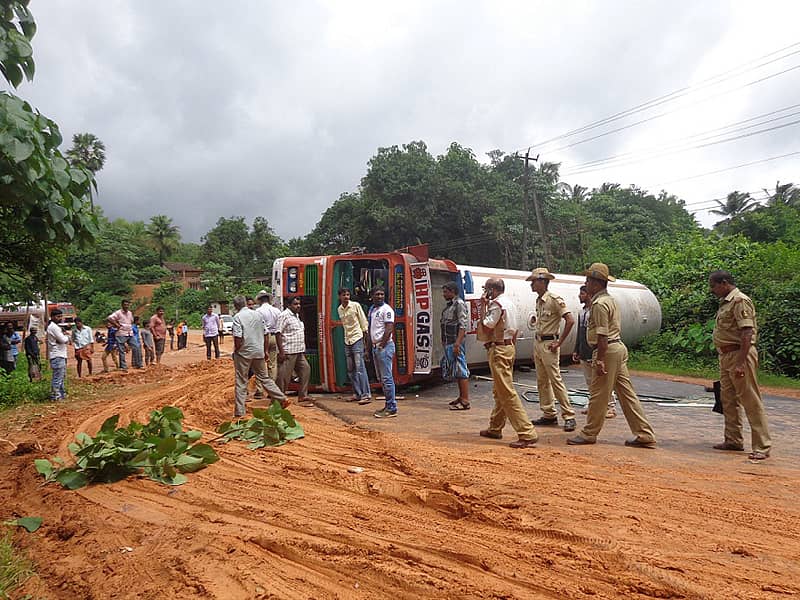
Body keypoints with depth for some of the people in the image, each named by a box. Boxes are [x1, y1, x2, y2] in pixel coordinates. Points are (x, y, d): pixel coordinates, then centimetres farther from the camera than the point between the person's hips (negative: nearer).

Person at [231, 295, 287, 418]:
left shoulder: (238, 317, -10)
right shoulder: (258, 314, 7)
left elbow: (238, 339, -19)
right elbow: (265, 336, 10)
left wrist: (235, 351, -4)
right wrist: (265, 351, 19)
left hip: (244, 353, -5)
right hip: (259, 352, 5)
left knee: (241, 382, 3)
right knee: (264, 378, 16)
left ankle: (239, 412, 6)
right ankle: (282, 399, 14)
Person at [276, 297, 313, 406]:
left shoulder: (297, 315, 17)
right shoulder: (284, 316, -11)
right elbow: (278, 334, -16)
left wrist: (302, 349, 21)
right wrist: (281, 352, -20)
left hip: (299, 352, 9)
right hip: (288, 352, -9)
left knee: (305, 370, 10)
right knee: (284, 376, -3)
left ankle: (302, 397, 17)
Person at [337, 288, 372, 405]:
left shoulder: (355, 305, -6)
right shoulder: (339, 309, 10)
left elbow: (363, 321, -4)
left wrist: (365, 333, -6)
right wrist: (347, 335, 15)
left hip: (357, 338, -6)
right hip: (347, 340, 6)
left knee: (360, 367, -12)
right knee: (350, 369, 8)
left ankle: (366, 395, -11)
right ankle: (357, 394, 17)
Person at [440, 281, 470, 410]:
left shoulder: (459, 304, -10)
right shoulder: (449, 305, 18)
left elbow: (463, 326, -17)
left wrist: (457, 344, -23)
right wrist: (444, 342, 16)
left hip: (455, 343, -10)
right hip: (448, 343, 10)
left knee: (461, 371, -7)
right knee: (457, 371, 14)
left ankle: (465, 401, -6)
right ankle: (461, 397, 22)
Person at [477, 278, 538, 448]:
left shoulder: (496, 304, -16)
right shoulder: (508, 302, 15)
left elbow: (486, 326, -17)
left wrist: (483, 306, -11)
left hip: (499, 349, -11)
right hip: (509, 347, 11)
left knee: (507, 392, -11)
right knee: (499, 391, 18)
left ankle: (527, 434, -14)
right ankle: (495, 428, 29)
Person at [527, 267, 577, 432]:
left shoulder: (555, 299, -14)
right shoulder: (538, 301, 12)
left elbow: (570, 321, -20)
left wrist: (559, 342, -18)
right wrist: (536, 346, 18)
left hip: (549, 344, -9)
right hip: (537, 343, 9)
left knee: (556, 380, -8)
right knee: (542, 381, 11)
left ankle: (569, 416, -1)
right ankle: (549, 414, 19)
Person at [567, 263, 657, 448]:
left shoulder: (599, 304, -15)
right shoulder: (610, 299, 18)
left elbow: (602, 335, -21)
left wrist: (599, 360, -22)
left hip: (608, 350, -10)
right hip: (619, 347, 10)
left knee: (598, 395, 0)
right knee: (626, 393, 10)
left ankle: (589, 434, 11)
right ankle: (645, 435, 12)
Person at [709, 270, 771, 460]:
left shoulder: (740, 301, -13)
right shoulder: (725, 302, 16)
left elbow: (747, 333, -21)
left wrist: (741, 363, -25)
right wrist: (724, 359, 18)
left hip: (739, 354, -10)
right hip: (725, 355, 10)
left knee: (751, 401, -5)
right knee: (728, 400, 15)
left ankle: (762, 447, 0)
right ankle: (733, 440, 25)